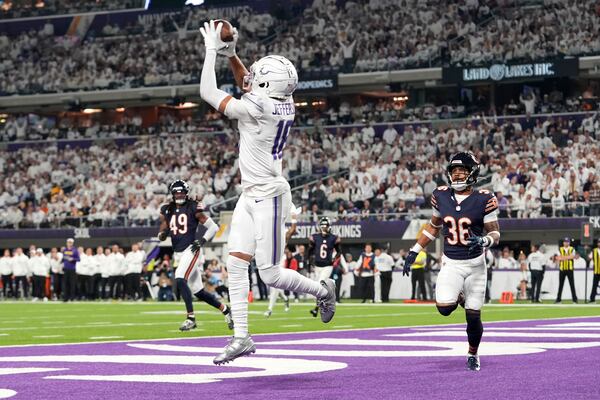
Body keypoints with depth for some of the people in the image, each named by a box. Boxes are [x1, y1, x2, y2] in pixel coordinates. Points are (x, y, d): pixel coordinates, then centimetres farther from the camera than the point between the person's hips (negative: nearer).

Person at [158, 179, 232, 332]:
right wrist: (163, 234, -10)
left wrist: (202, 241, -14)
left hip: (191, 250, -6)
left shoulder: (193, 208, -5)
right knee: (198, 291, 8)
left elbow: (214, 227, -3)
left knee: (180, 280, -26)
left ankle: (191, 318, -22)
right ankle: (225, 310, 26)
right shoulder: (167, 210, 10)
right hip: (178, 253, 6)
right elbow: (161, 236, 13)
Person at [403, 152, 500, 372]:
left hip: (475, 263, -2)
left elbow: (495, 233, -7)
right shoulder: (441, 196, -1)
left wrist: (483, 241, -30)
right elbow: (434, 226, 14)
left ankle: (473, 354, 29)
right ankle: (458, 297, 16)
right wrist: (414, 252, 13)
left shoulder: (483, 199, -11)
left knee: (473, 315, 2)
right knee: (444, 308, -21)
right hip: (451, 263, 2)